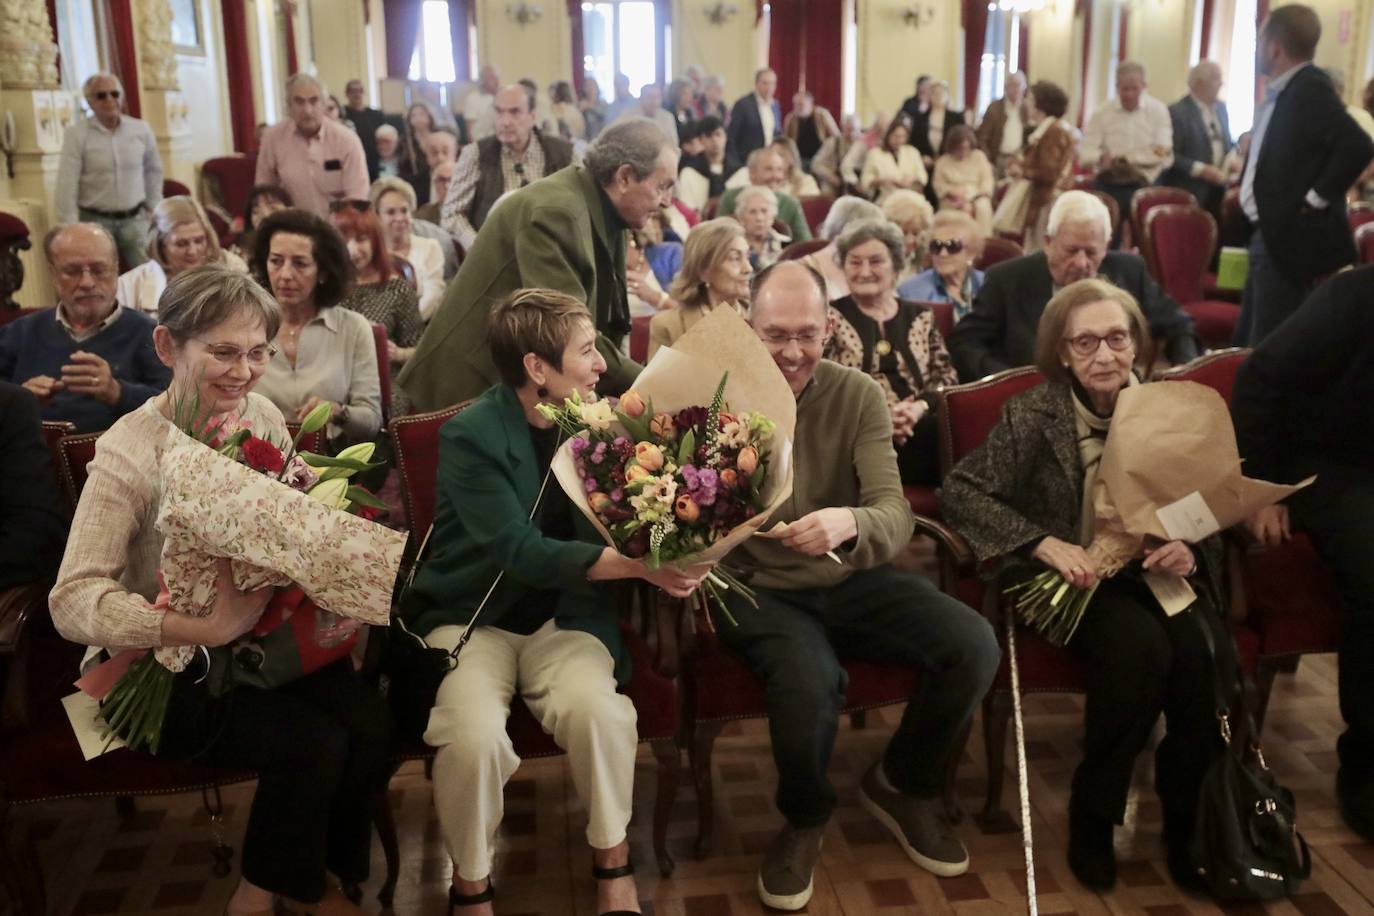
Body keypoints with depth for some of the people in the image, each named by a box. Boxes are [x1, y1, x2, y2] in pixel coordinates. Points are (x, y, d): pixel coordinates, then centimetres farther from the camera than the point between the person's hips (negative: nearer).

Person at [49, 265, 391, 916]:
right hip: (173, 669, -5)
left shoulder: (263, 416, -2)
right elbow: (72, 601, -24)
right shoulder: (128, 453, -18)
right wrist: (206, 629, -35)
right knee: (314, 741, -22)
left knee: (370, 726, -17)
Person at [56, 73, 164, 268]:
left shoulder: (141, 129, 2)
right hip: (94, 221, -2)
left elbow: (153, 170, 18)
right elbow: (66, 186, -8)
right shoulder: (77, 134, -7)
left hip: (135, 219, 3)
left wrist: (153, 207, 15)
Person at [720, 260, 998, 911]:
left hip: (852, 582, 3)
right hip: (761, 588, -3)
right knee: (809, 683, -34)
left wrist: (851, 523, -39)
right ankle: (805, 819, 3)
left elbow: (895, 516, -14)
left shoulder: (859, 395, -4)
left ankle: (901, 784, 12)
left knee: (974, 647, -18)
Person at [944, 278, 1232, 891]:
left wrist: (1191, 550, -14)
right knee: (1141, 646, -33)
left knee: (1206, 653, -28)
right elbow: (960, 491, -7)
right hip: (1073, 580, -3)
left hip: (1152, 571, 3)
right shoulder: (1032, 415, -4)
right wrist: (1045, 544, -19)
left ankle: (1190, 822, -4)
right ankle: (1092, 817, -10)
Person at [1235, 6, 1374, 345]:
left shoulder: (1310, 88, -16)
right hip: (1268, 234, 10)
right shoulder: (1281, 92, 12)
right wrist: (1244, 184, 10)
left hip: (1292, 237, -10)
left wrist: (1315, 199, -19)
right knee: (1245, 343, 17)